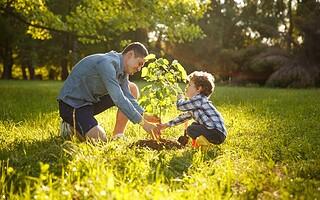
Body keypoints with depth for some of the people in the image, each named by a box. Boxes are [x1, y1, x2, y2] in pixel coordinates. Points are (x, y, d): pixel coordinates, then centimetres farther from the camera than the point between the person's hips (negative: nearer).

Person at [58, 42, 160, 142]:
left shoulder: (122, 69, 3)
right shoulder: (106, 63, -27)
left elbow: (128, 96, -2)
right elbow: (118, 98, -33)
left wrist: (144, 116, -19)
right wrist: (142, 122, -33)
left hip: (91, 100, 10)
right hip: (72, 103, -9)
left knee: (132, 89, 2)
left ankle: (118, 135, 2)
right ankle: (71, 126, 1)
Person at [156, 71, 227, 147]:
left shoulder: (200, 99, -14)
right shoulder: (195, 103, 17)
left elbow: (180, 106, -14)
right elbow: (184, 116, 24)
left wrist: (180, 98, 10)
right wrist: (166, 125, 25)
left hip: (218, 133, -10)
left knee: (190, 129, -17)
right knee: (194, 125, 27)